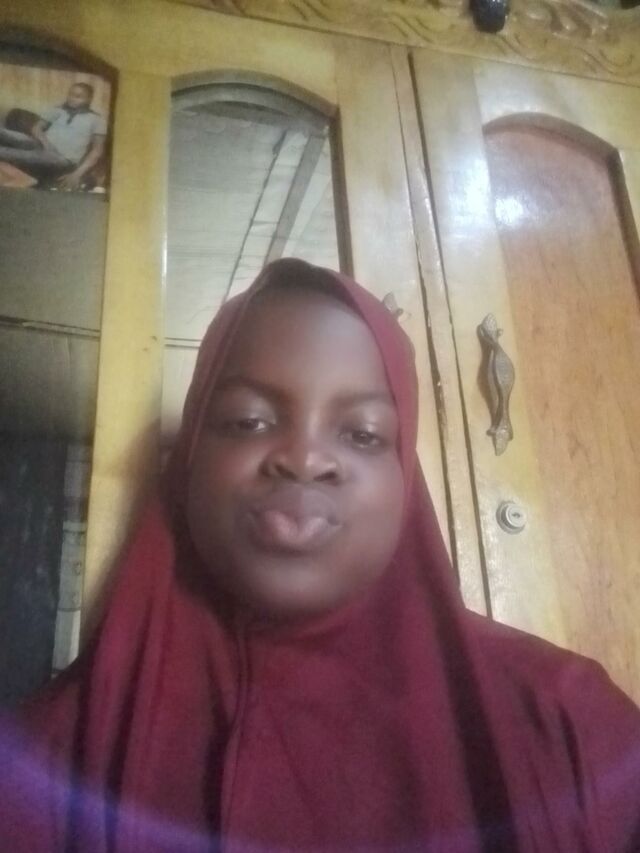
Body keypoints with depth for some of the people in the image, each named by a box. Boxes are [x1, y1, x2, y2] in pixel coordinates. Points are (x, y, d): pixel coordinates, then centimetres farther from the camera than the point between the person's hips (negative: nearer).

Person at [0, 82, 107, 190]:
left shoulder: (96, 120, 13)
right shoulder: (56, 111, 25)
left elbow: (97, 150, 1)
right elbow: (36, 127, 15)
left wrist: (78, 174, -15)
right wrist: (43, 140, -11)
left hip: (63, 160, -5)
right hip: (41, 147, 5)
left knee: (43, 156, -40)